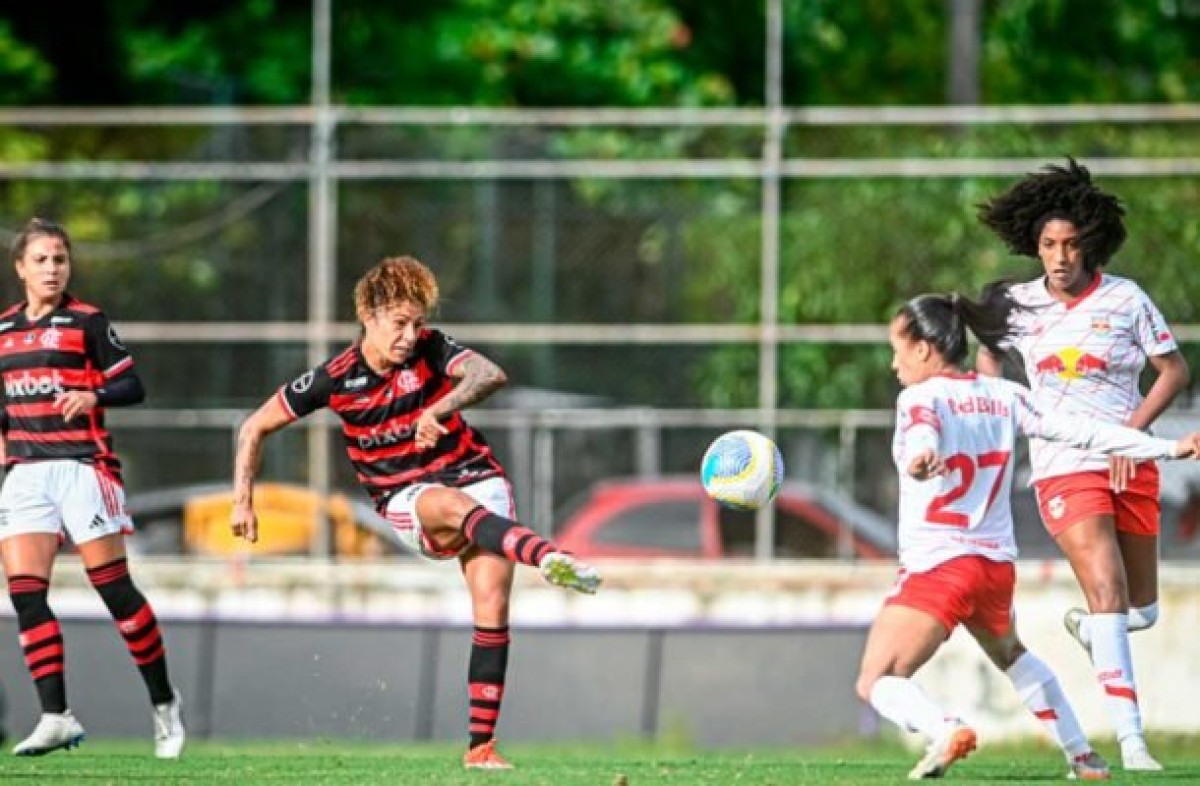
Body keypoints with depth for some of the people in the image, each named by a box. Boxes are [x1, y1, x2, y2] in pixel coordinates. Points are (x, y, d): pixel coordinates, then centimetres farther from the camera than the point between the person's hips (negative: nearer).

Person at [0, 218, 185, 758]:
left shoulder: (86, 321, -2)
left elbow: (132, 387, -4)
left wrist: (93, 397, -22)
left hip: (82, 466, -5)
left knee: (114, 588, -4)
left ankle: (163, 702, 10)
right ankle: (56, 717, -8)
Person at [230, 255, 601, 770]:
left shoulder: (430, 349, -7)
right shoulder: (335, 379, -6)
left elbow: (491, 375, -26)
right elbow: (255, 427, 5)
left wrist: (440, 409, -42)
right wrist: (243, 499, -1)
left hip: (476, 479, 1)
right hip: (407, 500, -1)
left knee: (492, 606, -17)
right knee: (456, 505, -38)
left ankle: (481, 745, -12)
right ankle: (546, 556, -68)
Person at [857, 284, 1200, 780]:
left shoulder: (920, 398, -9)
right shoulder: (1004, 396, 7)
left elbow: (921, 434, -33)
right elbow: (1082, 431, 7)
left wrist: (916, 460, -57)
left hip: (935, 567, -7)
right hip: (997, 566, 7)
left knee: (876, 683, -6)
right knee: (1011, 656, 34)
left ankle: (945, 730, -33)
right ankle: (1083, 756, 34)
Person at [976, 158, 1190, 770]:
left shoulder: (1125, 299, -3)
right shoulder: (1019, 304, 1)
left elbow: (1174, 370, 1)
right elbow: (988, 355, 19)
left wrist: (1133, 430, -11)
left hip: (1130, 463, 1)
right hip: (1063, 468, -1)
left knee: (1141, 610, 9)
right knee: (1109, 594, -18)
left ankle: (1089, 628, 47)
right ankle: (1131, 741, -22)